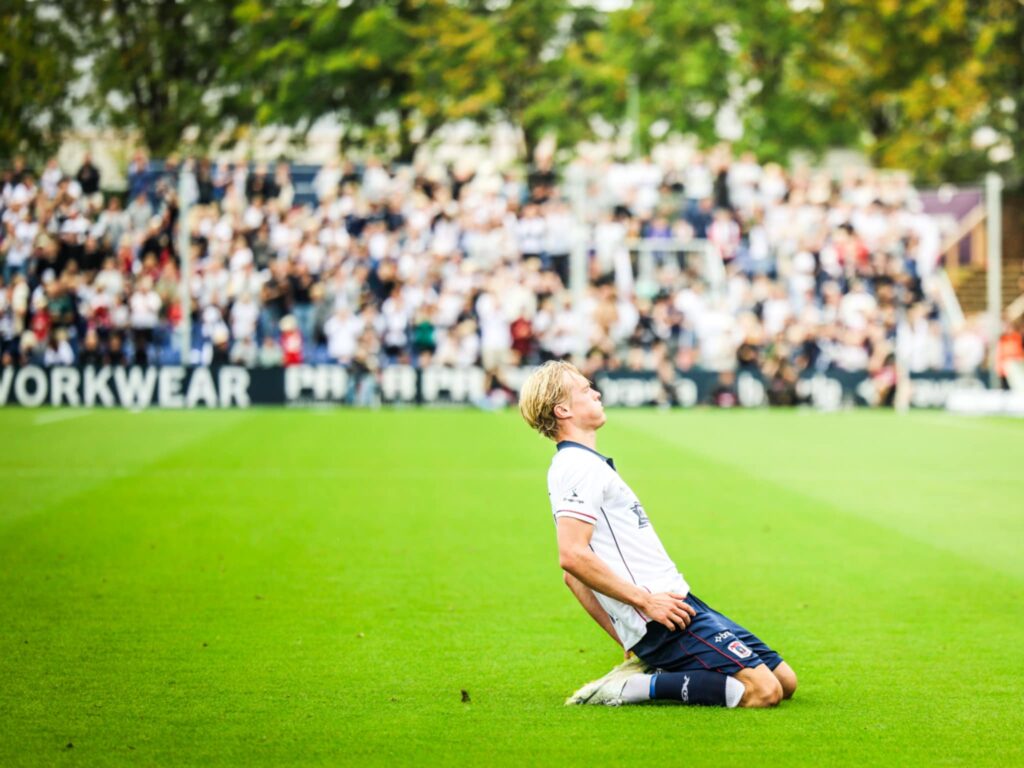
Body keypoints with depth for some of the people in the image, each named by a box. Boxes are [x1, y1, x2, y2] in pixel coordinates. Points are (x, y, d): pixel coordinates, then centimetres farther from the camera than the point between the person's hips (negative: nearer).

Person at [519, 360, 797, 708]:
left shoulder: (581, 464, 21)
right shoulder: (581, 466, -11)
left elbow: (573, 575, 24)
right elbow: (572, 556, -24)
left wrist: (627, 638, 21)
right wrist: (644, 599, -20)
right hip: (663, 616, -10)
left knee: (784, 680, 8)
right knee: (764, 691, -19)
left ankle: (643, 670, 6)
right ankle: (634, 687, -13)